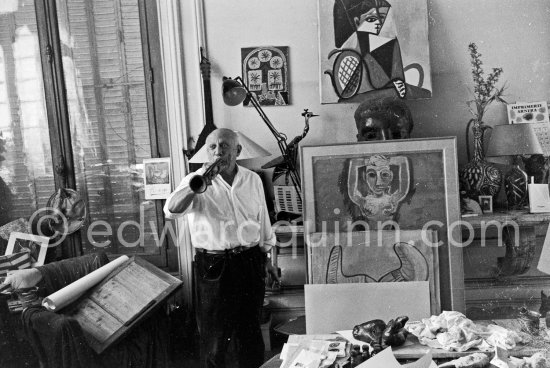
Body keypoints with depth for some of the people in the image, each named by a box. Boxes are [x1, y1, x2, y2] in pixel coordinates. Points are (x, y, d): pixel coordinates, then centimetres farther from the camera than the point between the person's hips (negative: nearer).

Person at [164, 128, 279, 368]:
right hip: (213, 266, -3)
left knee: (250, 330, 18)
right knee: (214, 333, 7)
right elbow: (171, 210, -23)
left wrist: (266, 258, 18)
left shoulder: (253, 180, 5)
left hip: (250, 262, 3)